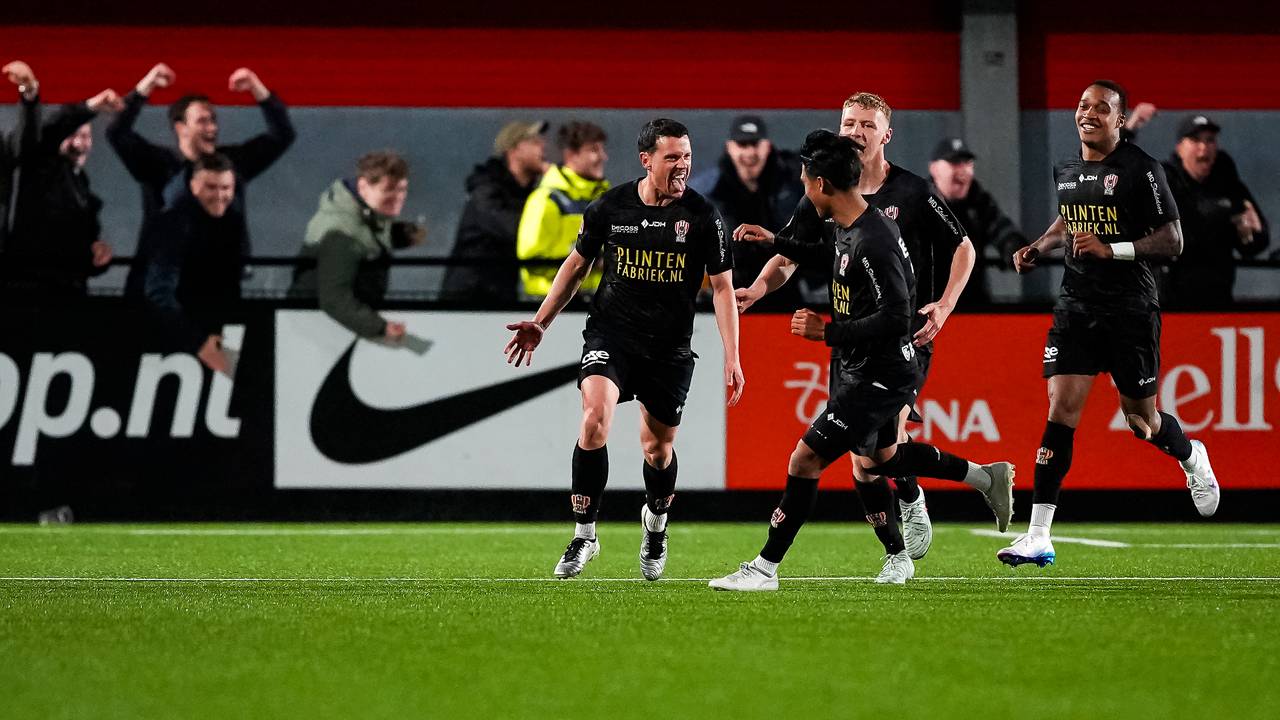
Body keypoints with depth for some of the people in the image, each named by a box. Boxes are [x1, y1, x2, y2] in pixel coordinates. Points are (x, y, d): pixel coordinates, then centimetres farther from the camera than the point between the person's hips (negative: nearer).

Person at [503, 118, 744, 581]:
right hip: (611, 331, 0)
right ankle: (584, 534, -15)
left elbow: (722, 287, -1)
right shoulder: (610, 207, -2)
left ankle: (656, 524, 42)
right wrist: (540, 323, 11)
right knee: (595, 416, -24)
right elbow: (578, 264, 13)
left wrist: (731, 357, -8)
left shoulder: (701, 216, -6)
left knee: (658, 446, 9)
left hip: (670, 346, 0)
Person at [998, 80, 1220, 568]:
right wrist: (1040, 248, 11)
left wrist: (1111, 249, -22)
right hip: (1076, 308, 4)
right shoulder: (1065, 170, 9)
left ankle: (1192, 458, 44)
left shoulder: (1141, 170, -11)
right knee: (1061, 409, -9)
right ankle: (1038, 537, -12)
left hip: (1130, 312, -4)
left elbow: (1172, 241, -12)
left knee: (1142, 422, 7)